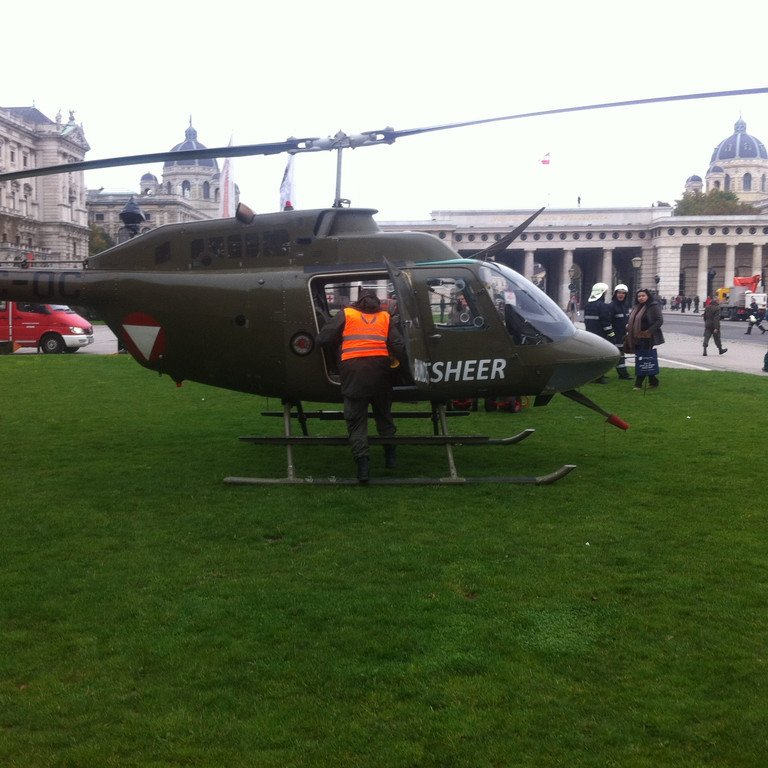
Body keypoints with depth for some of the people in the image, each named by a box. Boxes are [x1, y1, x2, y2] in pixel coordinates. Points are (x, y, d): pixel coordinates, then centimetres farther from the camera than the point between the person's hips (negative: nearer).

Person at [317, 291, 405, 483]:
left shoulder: (345, 314, 12)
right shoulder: (386, 317, 16)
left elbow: (323, 339, 6)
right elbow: (398, 346, 4)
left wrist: (337, 351, 23)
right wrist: (397, 360, 23)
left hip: (352, 368, -2)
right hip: (379, 366, 2)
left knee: (356, 419, 2)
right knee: (383, 414, 20)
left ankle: (362, 461, -10)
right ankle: (390, 456, 25)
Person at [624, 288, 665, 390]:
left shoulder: (653, 306, -7)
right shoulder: (636, 307, 17)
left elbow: (660, 320, -15)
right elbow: (633, 320, 28)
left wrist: (649, 331, -21)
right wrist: (628, 326, 9)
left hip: (647, 339, -8)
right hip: (637, 338, 8)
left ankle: (638, 383, -4)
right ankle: (653, 382, 18)